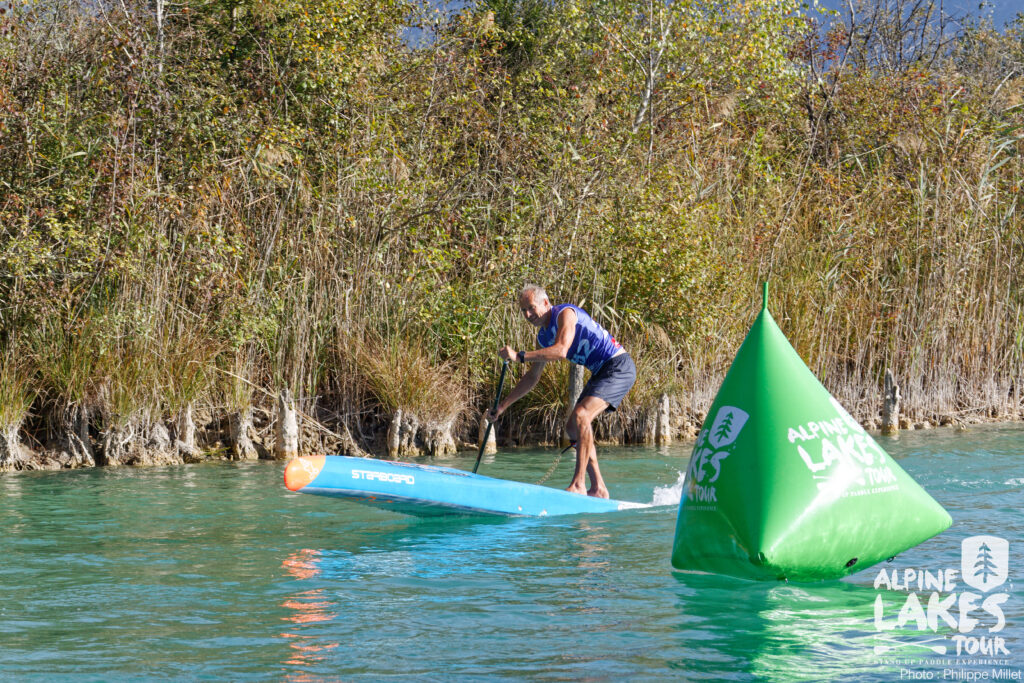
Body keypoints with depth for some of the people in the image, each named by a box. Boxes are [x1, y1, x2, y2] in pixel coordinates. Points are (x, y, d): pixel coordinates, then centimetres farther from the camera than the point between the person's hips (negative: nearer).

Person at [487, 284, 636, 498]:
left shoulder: (565, 314, -16)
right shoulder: (544, 337, 11)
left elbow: (561, 351, -33)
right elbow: (532, 377, 20)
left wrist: (519, 356, -36)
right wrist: (502, 406, 17)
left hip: (619, 367, -10)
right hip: (601, 372, 10)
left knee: (581, 415, -26)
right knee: (573, 427, 8)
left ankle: (578, 484, -28)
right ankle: (598, 489, 12)